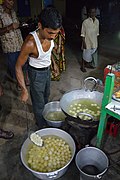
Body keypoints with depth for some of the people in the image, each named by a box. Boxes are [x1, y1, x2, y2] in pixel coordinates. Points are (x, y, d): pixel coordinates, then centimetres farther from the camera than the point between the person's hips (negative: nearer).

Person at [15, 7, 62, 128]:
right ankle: (42, 127, 35)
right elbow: (18, 67, -26)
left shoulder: (49, 35, -17)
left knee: (46, 96, 29)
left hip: (47, 70, 7)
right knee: (38, 103, 10)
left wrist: (54, 63, 11)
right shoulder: (30, 43, -37)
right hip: (36, 74, -7)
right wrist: (24, 90, -27)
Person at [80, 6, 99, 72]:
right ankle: (82, 66, 24)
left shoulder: (97, 21, 1)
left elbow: (97, 33, 9)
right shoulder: (85, 22, -16)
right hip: (87, 42, -6)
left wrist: (96, 42, 12)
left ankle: (87, 64, 39)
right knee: (86, 54, 5)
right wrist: (84, 43, -15)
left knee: (91, 54, 18)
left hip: (94, 42, 6)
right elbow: (83, 34, -13)